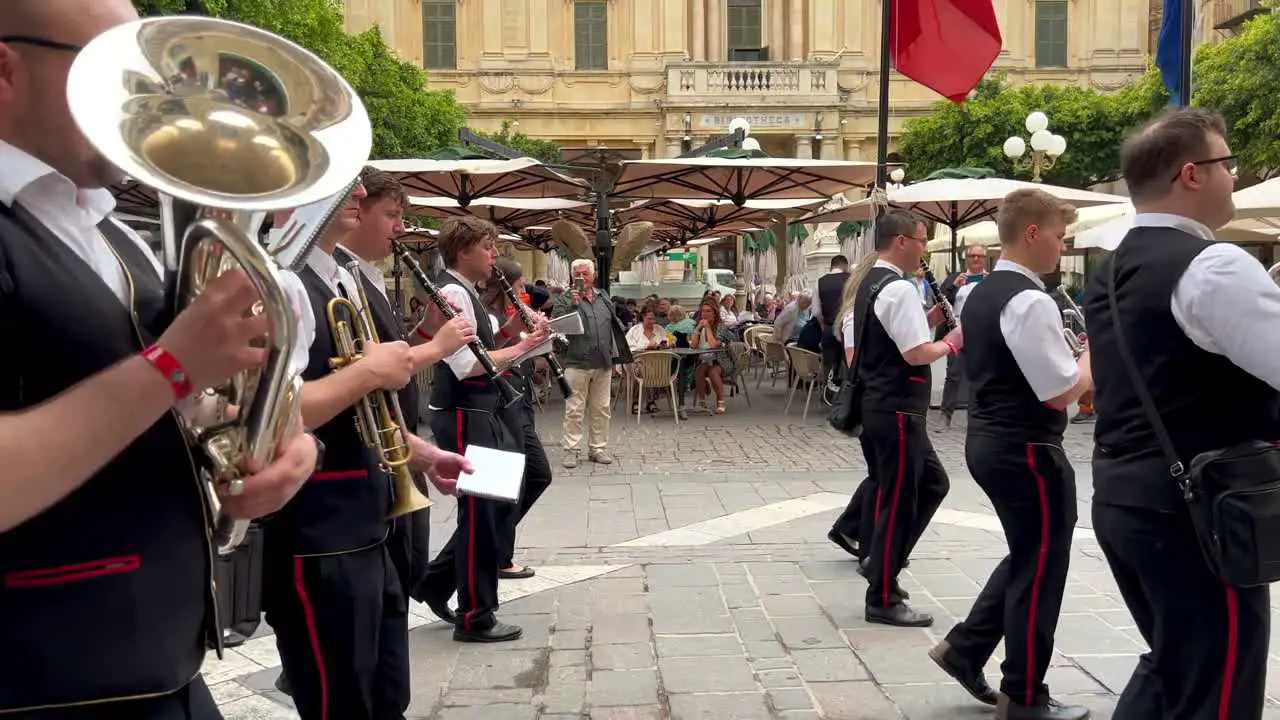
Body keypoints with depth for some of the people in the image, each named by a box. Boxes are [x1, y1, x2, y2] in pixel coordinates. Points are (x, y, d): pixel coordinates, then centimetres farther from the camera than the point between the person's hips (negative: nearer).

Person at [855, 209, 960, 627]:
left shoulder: (869, 285, 13)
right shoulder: (899, 289, -18)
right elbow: (917, 354, -24)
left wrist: (927, 320, 11)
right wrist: (951, 342, -6)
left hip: (879, 405, 10)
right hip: (897, 411, -10)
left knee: (932, 484, 20)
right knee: (897, 499, -2)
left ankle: (882, 560, 24)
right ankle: (883, 600, 8)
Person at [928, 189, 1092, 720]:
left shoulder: (978, 293, 9)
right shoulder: (1030, 301, -21)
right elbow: (1061, 393, -21)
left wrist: (1081, 362, 15)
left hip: (988, 440, 9)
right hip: (1027, 450, -9)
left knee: (1027, 557, 22)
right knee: (1039, 568, 4)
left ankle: (964, 648, 25)